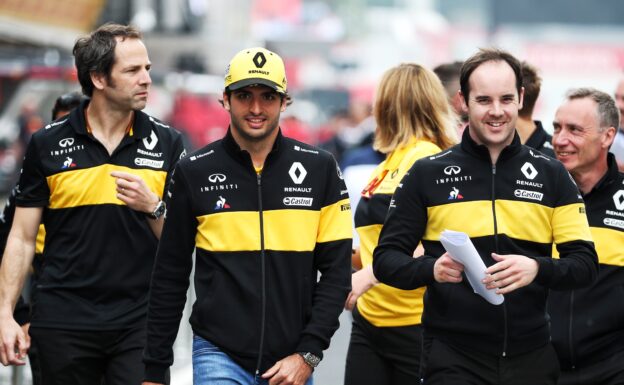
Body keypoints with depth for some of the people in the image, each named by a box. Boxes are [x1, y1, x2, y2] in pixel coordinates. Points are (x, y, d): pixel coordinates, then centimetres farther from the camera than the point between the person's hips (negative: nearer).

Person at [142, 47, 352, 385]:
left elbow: (336, 270, 3)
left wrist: (308, 354, -6)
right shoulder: (194, 172, 2)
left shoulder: (319, 169, 3)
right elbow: (170, 277, 6)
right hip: (219, 357, -1)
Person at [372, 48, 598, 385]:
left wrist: (538, 269, -17)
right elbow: (386, 259, 2)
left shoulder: (551, 176, 7)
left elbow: (585, 264, 4)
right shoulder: (427, 174, 3)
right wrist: (432, 269, -19)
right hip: (452, 357, -2)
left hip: (531, 357, 2)